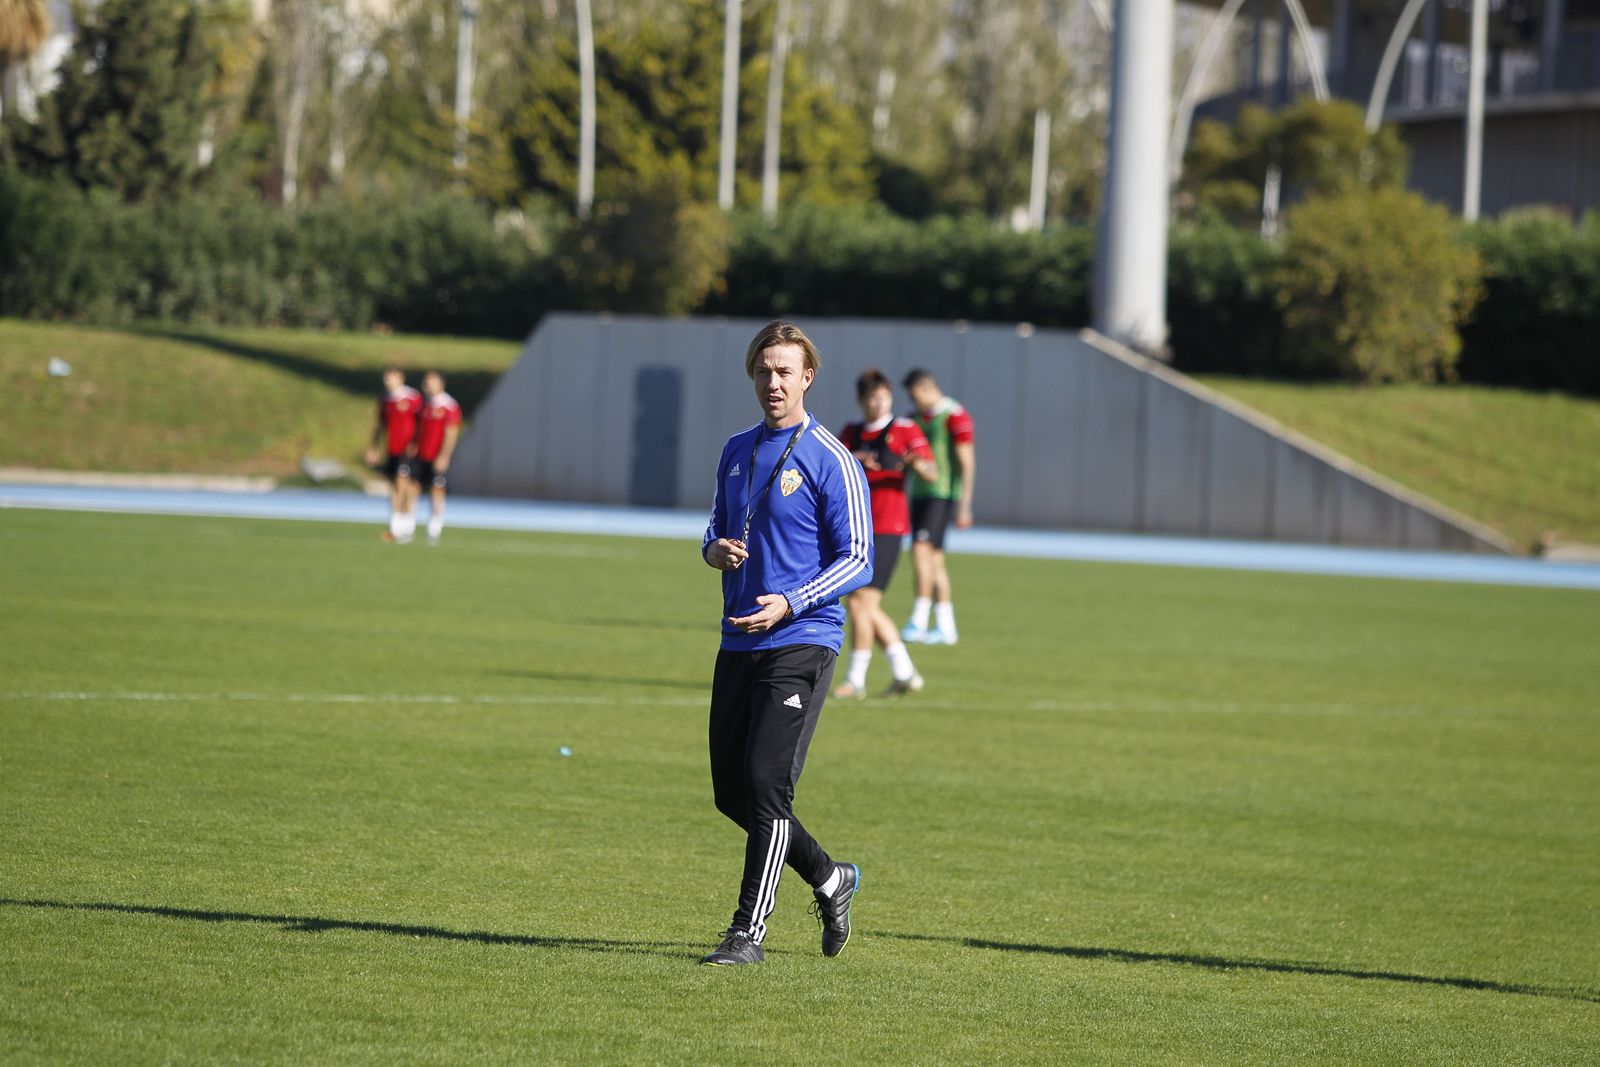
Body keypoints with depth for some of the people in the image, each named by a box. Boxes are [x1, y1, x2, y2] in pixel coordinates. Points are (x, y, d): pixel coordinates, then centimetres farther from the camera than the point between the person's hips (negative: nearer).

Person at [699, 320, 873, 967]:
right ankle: (830, 881, 29)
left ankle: (749, 932, -9)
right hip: (738, 644, 7)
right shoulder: (736, 452, 14)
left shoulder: (832, 462, -7)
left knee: (766, 786, -13)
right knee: (732, 791, 9)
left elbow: (858, 560, -8)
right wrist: (715, 550, 0)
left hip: (801, 643, -7)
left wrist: (790, 602, -21)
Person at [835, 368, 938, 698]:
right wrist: (853, 460, -21)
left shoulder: (905, 430, -2)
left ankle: (856, 680, -5)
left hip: (885, 530, -6)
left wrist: (919, 464, -31)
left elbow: (933, 474, -9)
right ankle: (904, 673, 18)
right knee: (867, 607, 9)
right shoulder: (851, 433, 13)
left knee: (861, 602, -12)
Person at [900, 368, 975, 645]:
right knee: (934, 560, 8)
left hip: (942, 494, -8)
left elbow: (967, 463, -12)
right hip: (919, 494, 8)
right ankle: (945, 626, 11)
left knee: (922, 550, -18)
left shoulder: (955, 417, -10)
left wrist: (965, 506, -15)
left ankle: (918, 620, -19)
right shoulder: (915, 418, 14)